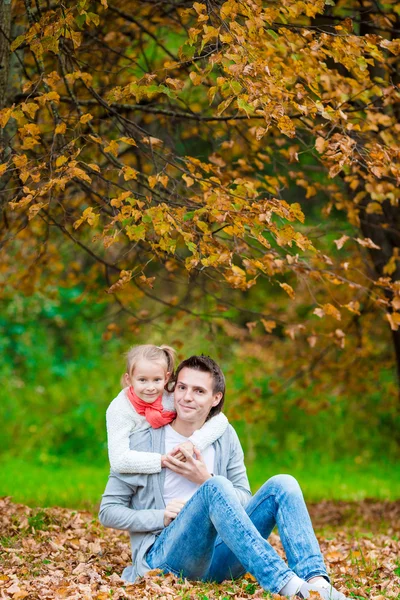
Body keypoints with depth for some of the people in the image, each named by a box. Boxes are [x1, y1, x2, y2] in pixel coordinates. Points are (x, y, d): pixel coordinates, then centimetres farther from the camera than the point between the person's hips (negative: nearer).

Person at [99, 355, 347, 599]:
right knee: (216, 487, -32)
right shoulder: (144, 442, 1)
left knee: (282, 484, -13)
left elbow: (245, 504, 12)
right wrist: (160, 517, -15)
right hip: (165, 559, -5)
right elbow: (108, 511, 2)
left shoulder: (225, 438, 13)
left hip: (219, 558, 5)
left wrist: (205, 480, -7)